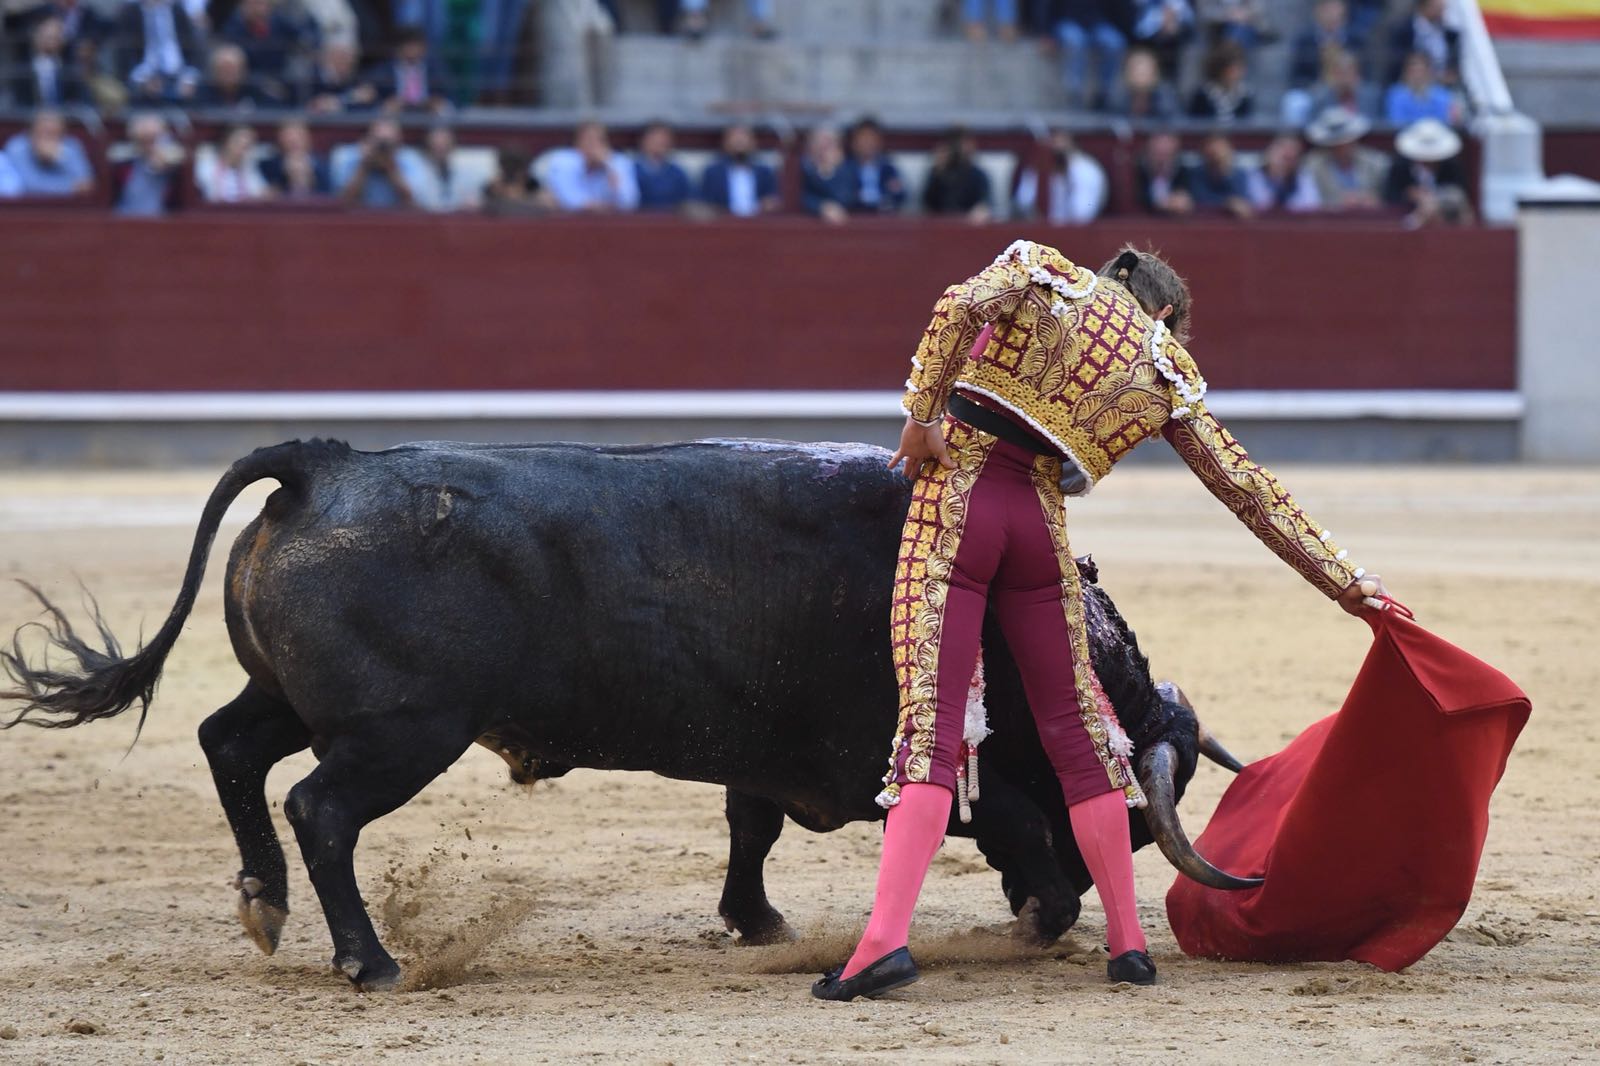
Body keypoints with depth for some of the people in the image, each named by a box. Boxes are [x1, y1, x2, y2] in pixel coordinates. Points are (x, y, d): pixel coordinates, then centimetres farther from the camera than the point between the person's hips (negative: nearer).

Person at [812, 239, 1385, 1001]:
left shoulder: (1045, 271, 11)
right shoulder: (1167, 372, 14)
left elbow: (961, 305, -11)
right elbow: (1247, 487, 15)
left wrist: (922, 413, -8)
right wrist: (1343, 579, 21)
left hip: (953, 494, -1)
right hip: (1040, 525, 1)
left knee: (931, 723, -8)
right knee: (1075, 727, 14)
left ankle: (886, 939, -21)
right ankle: (1128, 944, 18)